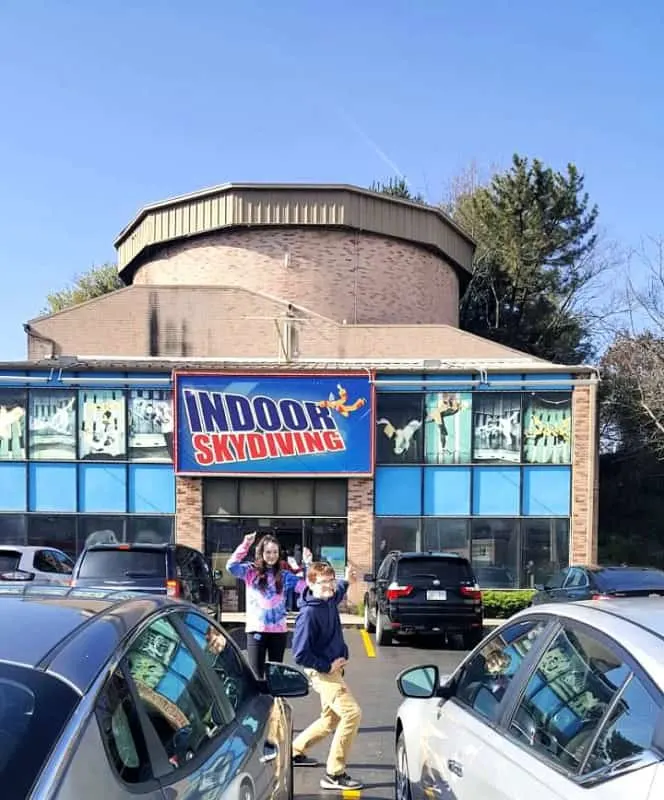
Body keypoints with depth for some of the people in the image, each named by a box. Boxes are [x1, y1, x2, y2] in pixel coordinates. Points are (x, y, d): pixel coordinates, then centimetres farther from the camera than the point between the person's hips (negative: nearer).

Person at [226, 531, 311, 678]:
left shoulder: (285, 576, 8)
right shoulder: (250, 571, 1)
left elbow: (307, 587, 0)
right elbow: (231, 566, -15)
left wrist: (307, 565, -9)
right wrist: (245, 545, -19)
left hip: (279, 630, 3)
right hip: (256, 629, -3)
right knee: (256, 674, -2)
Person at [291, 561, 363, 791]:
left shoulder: (329, 601, 1)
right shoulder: (309, 613, -24)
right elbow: (300, 654, -24)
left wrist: (346, 581, 19)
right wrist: (328, 666, -18)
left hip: (332, 668, 9)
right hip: (322, 672, -9)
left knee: (331, 719, 21)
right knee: (352, 713, -19)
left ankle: (295, 751, 40)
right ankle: (334, 774, -12)